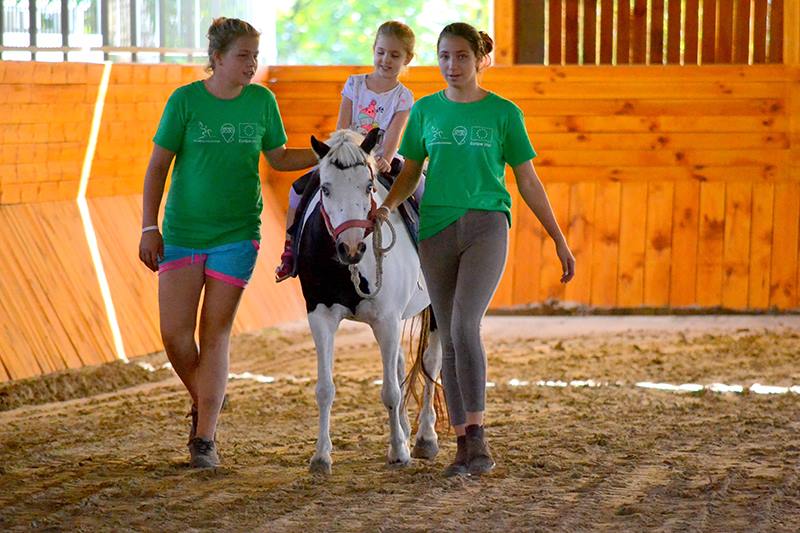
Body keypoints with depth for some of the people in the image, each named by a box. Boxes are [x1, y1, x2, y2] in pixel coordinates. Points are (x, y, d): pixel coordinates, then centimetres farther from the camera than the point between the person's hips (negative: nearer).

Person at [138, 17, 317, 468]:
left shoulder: (262, 101, 1)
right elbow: (158, 166, -1)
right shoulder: (186, 100, -6)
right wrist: (149, 227, -5)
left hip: (237, 234, 1)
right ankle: (203, 404, 24)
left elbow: (279, 158, 13)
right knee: (175, 335, -4)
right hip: (181, 232, -1)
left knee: (216, 335, -1)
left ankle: (205, 438, 3)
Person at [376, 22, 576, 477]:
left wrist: (560, 241, 7)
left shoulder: (504, 113, 2)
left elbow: (528, 182, 7)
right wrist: (388, 206, -7)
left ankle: (477, 436, -17)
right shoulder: (426, 111, 9)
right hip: (437, 230, 3)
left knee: (465, 324, -21)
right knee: (449, 338, 5)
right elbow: (410, 173, 14)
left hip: (487, 226, -3)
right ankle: (464, 445, 12)